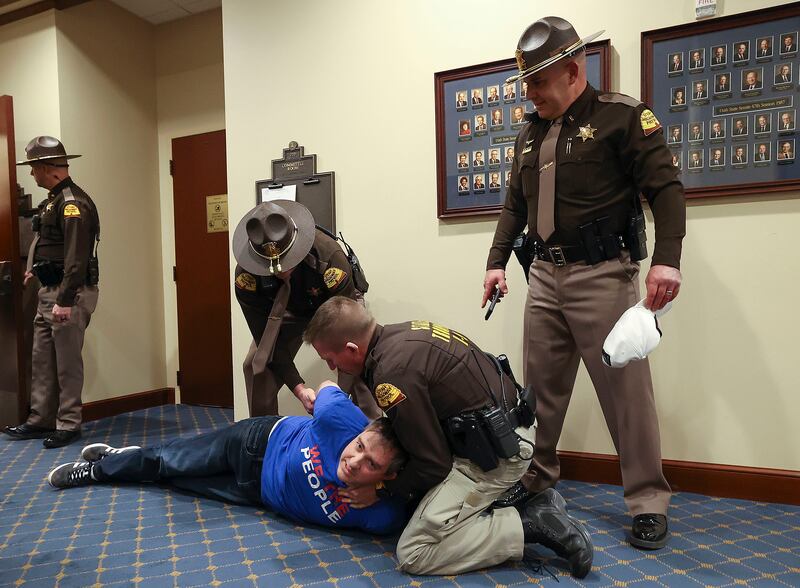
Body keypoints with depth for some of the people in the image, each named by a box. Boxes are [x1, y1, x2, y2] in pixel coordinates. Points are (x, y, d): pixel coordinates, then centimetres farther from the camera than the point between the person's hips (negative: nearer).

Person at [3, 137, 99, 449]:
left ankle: (68, 425, 11)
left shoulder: (73, 202, -17)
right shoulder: (55, 199, 14)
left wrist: (65, 301, -27)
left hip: (70, 294, -10)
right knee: (42, 361, 14)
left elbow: (77, 257, -24)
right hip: (49, 292, 10)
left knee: (67, 362, 0)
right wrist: (38, 270, 36)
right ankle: (40, 420, 24)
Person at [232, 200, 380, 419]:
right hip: (289, 309, 3)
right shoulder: (246, 275, -33)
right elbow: (268, 339, -26)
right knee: (256, 365, -9)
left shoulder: (329, 257, -42)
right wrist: (298, 389, -35)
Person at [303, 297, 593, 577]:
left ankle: (531, 524, -6)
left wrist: (380, 490, 0)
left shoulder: (393, 373, -25)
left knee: (413, 554, -8)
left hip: (496, 452, -10)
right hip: (502, 430, 10)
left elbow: (433, 463, -15)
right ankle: (532, 503, 14)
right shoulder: (400, 333, 3)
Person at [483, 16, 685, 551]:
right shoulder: (531, 133, 16)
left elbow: (666, 188, -10)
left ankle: (648, 501, 12)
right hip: (546, 277, 6)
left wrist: (667, 258, -22)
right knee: (542, 386, 12)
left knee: (626, 390, -1)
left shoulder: (622, 115, -4)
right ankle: (536, 477, 28)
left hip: (603, 276, -6)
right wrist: (497, 261, 11)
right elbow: (515, 206, 20)